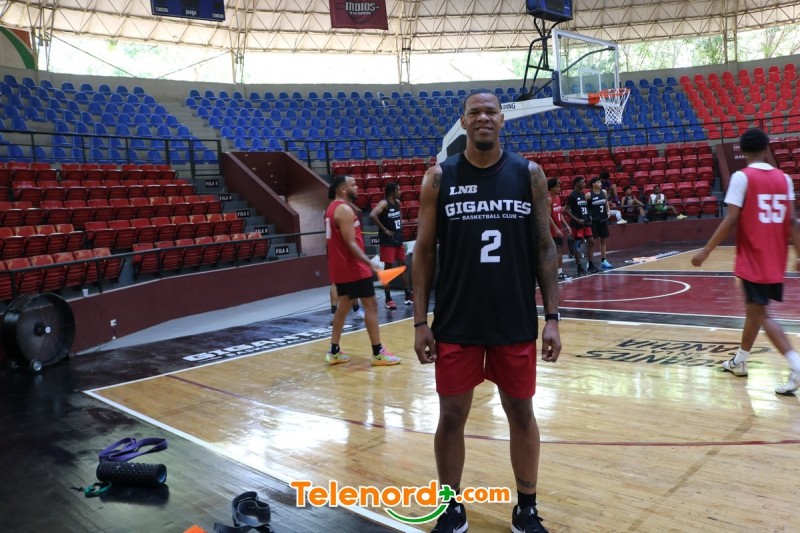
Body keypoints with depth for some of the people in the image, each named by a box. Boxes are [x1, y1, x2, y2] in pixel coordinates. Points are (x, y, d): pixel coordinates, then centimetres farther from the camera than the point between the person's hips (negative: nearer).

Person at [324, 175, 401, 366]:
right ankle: (378, 353, -1)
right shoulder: (344, 209, -17)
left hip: (341, 266, 10)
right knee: (371, 305, -4)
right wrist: (370, 264, -29)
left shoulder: (332, 208, 14)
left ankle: (334, 352, 17)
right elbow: (351, 243, -24)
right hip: (352, 267, -10)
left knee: (343, 306, 15)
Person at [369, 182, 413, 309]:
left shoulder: (398, 202, 8)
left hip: (398, 239, 8)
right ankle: (388, 299, 5)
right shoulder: (384, 203, -15)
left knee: (403, 265, 10)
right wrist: (384, 230, -23)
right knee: (388, 267, -2)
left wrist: (400, 225, 10)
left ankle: (408, 295, 17)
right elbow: (372, 215, -31)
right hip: (387, 241, -8)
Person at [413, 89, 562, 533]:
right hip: (455, 323, 0)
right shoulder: (439, 178, 0)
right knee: (451, 416, 8)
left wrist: (552, 317, -2)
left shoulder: (529, 174, 1)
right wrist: (420, 321, -3)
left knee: (521, 413, 12)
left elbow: (544, 248, 3)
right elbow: (424, 251, 1)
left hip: (516, 322, 1)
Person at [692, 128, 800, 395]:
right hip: (776, 260, 6)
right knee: (754, 308, 19)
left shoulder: (742, 177, -9)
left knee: (760, 313, -2)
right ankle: (739, 361, 33)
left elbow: (731, 220, -15)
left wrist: (706, 251, -11)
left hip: (754, 259, -6)